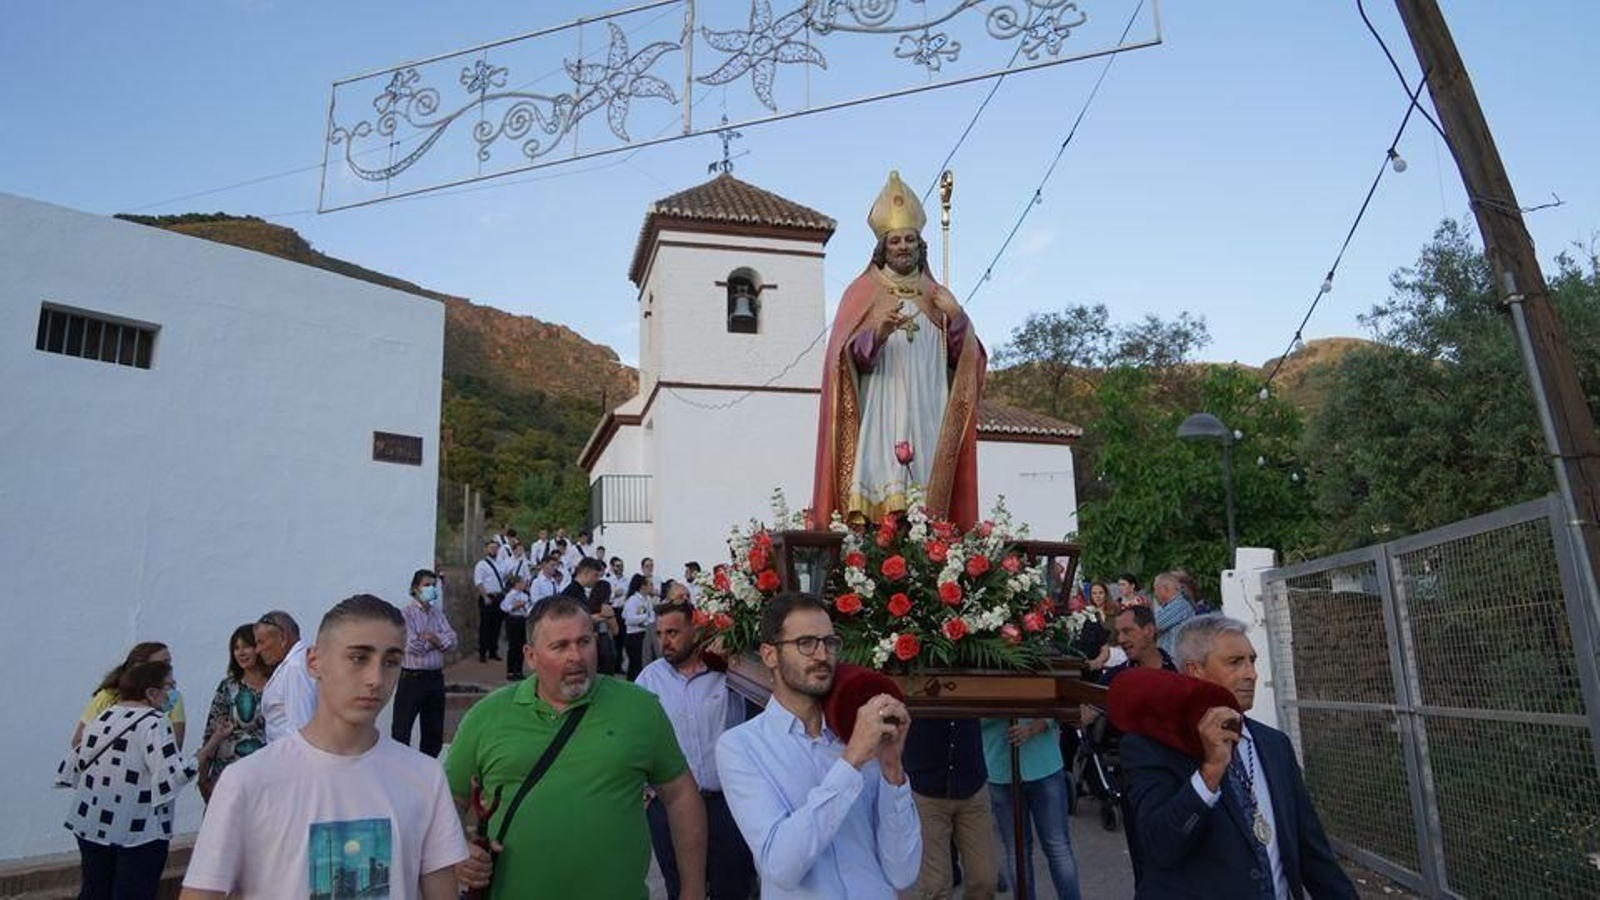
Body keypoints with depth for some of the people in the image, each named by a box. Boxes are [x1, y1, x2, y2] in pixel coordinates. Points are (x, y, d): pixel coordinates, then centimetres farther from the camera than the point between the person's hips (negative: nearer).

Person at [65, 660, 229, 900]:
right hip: (138, 830, -7)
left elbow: (76, 763, 11)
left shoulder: (103, 716, 6)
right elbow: (176, 774, -24)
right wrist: (213, 742, -18)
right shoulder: (155, 722, -16)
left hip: (90, 823, 7)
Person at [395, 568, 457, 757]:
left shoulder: (438, 612, 11)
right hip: (412, 678, -6)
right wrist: (435, 641, -3)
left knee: (434, 731, 14)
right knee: (401, 731, -3)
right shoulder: (406, 614, -8)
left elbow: (452, 642, 2)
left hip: (435, 678, 6)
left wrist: (432, 637, -13)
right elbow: (412, 647, -18)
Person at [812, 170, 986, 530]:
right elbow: (849, 355, -3)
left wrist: (957, 319, -5)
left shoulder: (937, 297, 19)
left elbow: (966, 360, 12)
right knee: (880, 489, -13)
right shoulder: (863, 293, 10)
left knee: (928, 499, -5)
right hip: (879, 416, -3)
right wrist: (879, 333, -21)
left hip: (928, 418, 3)